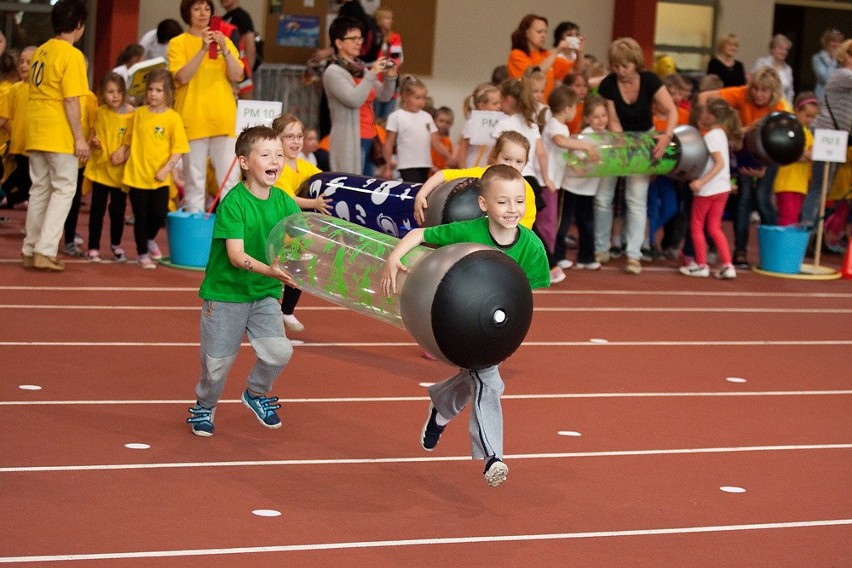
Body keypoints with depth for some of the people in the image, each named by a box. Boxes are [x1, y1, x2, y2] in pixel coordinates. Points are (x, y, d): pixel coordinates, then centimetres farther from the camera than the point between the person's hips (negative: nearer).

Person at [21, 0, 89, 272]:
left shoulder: (41, 51, 11)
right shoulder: (72, 55, -13)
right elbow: (71, 101, -17)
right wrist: (79, 137, -14)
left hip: (35, 128, 8)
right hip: (58, 133, -7)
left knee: (40, 188, 13)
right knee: (64, 188, -1)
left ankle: (30, 251, 15)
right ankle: (45, 251, -8)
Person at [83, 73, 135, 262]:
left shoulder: (131, 114, -7)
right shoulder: (100, 113, -1)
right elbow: (95, 135, 12)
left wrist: (125, 151, -18)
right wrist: (94, 143, -9)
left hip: (121, 170, -1)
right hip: (100, 167, 1)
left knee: (118, 209, 9)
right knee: (97, 209, 2)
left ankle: (116, 245, 28)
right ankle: (93, 247, 8)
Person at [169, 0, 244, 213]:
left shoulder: (224, 41, 13)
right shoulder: (178, 43, 4)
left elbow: (237, 76, 2)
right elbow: (182, 77, -10)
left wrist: (224, 50, -12)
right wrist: (203, 50, -18)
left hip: (223, 119, 2)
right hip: (193, 120, -2)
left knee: (229, 178, -3)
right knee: (194, 179, -3)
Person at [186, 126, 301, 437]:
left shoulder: (285, 203, -4)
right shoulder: (233, 204, -18)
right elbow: (236, 254, -25)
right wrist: (270, 270, -40)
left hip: (265, 294, 4)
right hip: (225, 293, -4)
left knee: (279, 352, -11)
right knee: (217, 362, 4)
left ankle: (256, 393, 20)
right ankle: (204, 407, 35)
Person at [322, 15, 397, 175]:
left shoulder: (361, 68, 15)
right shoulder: (333, 72, -7)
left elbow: (384, 96, 17)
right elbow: (354, 100, -20)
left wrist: (390, 77, 0)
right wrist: (372, 74, -19)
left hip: (369, 138, 8)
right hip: (349, 141, -8)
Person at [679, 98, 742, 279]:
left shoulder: (710, 136, -18)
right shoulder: (721, 133, 7)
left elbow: (720, 163, -24)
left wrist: (701, 182, -28)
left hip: (707, 190, -8)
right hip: (722, 188, 8)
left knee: (696, 226, 8)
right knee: (714, 227, 13)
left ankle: (701, 265, 12)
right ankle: (727, 265, 5)